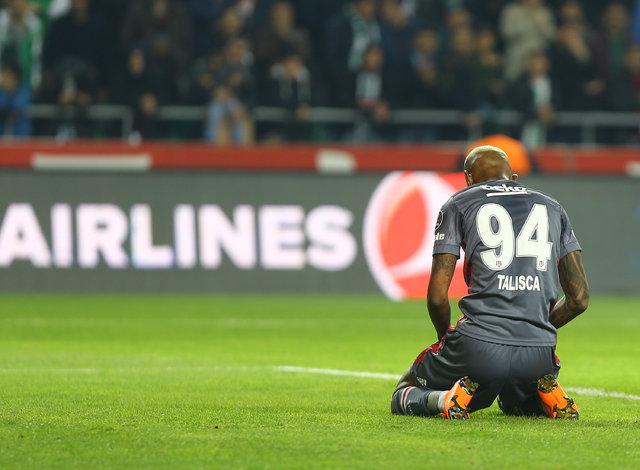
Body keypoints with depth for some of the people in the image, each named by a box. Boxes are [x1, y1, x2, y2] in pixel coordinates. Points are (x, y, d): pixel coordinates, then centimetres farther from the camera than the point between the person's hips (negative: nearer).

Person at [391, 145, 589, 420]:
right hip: (539, 353, 3)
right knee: (516, 404, 38)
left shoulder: (458, 205, 8)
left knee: (404, 396, 21)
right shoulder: (553, 209, 19)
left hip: (479, 346, -3)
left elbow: (437, 296, 1)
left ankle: (442, 399, -12)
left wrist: (446, 335, 21)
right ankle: (545, 393, 2)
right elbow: (579, 299, 14)